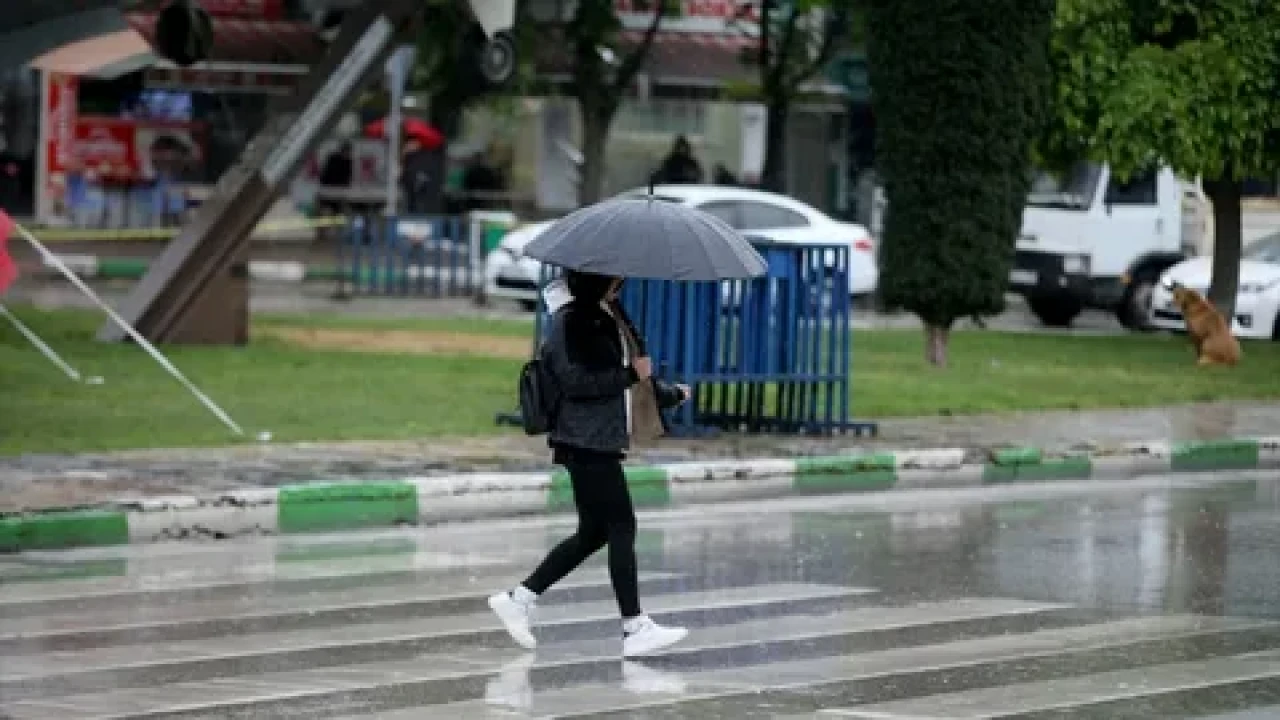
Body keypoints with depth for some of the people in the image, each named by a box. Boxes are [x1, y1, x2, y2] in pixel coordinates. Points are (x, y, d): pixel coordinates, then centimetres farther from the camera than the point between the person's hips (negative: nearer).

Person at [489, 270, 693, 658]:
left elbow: (636, 384, 26)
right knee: (621, 526, -8)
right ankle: (636, 628, -5)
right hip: (586, 441, -10)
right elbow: (574, 381, -20)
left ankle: (518, 599, 17)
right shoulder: (569, 321, -12)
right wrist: (630, 374, -17)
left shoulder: (608, 317, 16)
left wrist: (672, 393, 33)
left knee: (593, 532, 11)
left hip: (605, 440, 10)